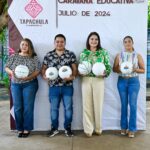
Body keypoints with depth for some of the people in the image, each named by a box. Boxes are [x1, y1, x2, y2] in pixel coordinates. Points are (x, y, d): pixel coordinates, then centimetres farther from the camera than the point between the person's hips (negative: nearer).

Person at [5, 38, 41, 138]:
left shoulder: (34, 57, 2)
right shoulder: (13, 56, 9)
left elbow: (38, 70, -5)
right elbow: (6, 67, 8)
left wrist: (29, 77, -20)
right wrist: (11, 72, -14)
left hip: (29, 84, -2)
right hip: (15, 84, 2)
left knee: (28, 107, -1)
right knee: (17, 107, 4)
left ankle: (27, 129, 9)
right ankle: (19, 129, 14)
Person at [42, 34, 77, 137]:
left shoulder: (71, 54, 3)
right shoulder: (48, 55, 7)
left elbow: (75, 69, 0)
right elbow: (44, 69, 9)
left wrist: (72, 76, -19)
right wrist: (45, 76, -11)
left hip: (67, 86, -1)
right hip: (54, 86, 1)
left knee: (68, 107, 5)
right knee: (54, 108, 9)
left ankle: (68, 128, 21)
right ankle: (54, 128, 24)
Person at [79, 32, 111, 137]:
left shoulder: (103, 52, 4)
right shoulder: (83, 53, 7)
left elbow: (109, 67, 3)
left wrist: (104, 73, -16)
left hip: (99, 80, -1)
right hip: (86, 80, 1)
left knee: (98, 104, 4)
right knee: (87, 104, 2)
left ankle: (98, 128, 21)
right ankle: (88, 129, 13)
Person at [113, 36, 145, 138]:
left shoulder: (138, 55, 2)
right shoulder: (119, 55, 5)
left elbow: (143, 70, 3)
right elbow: (114, 69, 5)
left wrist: (135, 69, -16)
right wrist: (120, 69, -15)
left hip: (134, 81, -1)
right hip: (122, 81, 1)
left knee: (133, 105, -2)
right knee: (124, 104, 8)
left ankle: (132, 129, 7)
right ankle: (124, 127, 19)